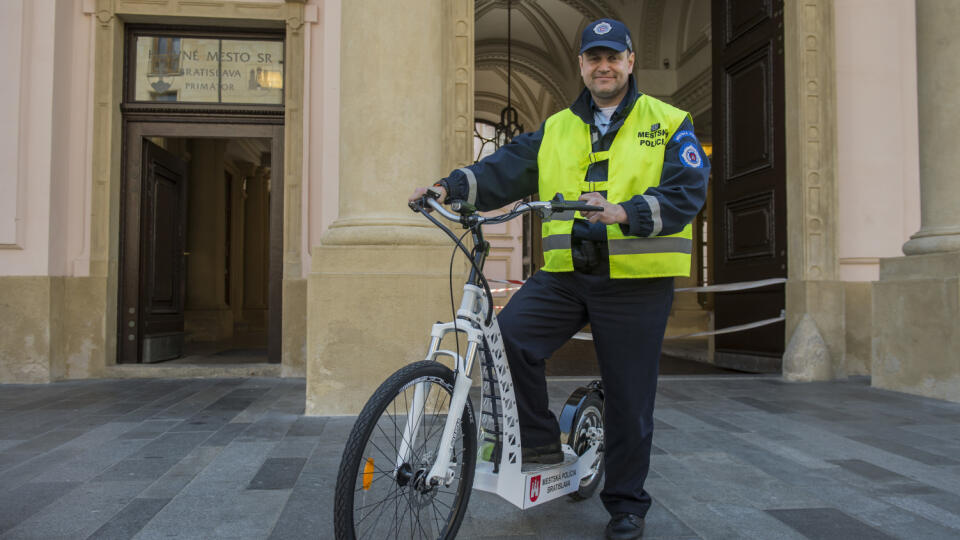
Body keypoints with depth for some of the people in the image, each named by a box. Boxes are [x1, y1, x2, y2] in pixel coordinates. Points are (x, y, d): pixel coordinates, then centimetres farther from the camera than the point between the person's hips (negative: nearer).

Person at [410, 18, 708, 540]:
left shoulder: (668, 124, 4)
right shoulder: (556, 130, 14)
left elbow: (687, 192, -9)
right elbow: (505, 168, 3)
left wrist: (628, 212, -27)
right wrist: (451, 187, -14)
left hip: (635, 281, -2)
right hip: (565, 273, 3)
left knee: (628, 398, 4)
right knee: (508, 334, -20)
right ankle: (539, 439, 4)